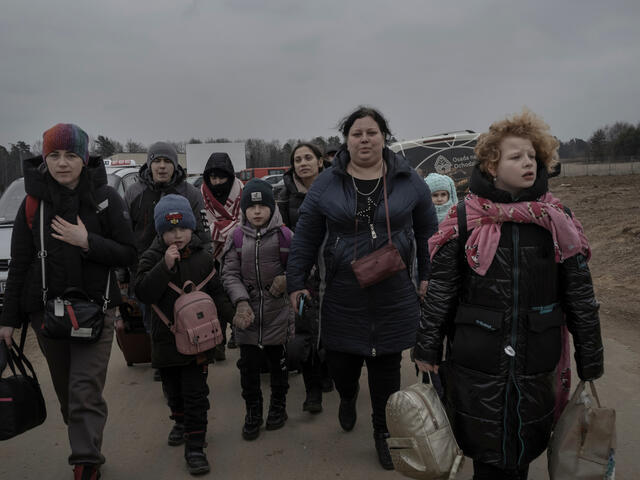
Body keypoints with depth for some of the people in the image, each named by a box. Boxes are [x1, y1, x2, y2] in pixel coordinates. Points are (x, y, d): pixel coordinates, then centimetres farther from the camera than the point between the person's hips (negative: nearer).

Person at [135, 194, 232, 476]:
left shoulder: (203, 257, -2)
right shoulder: (152, 258, -6)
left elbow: (216, 292, 8)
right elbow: (144, 293, -19)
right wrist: (165, 266, -27)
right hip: (166, 336, 1)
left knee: (195, 393, -1)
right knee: (173, 389, 20)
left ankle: (195, 446, 7)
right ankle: (181, 421, 46)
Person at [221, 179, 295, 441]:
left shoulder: (283, 234, -5)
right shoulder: (237, 237, -1)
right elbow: (230, 273, -2)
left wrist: (286, 279, -20)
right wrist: (241, 301, -15)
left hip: (278, 311, -1)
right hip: (248, 312, 1)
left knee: (279, 361, 14)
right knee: (248, 364, 6)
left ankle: (278, 405, 35)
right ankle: (253, 411, 25)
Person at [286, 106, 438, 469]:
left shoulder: (409, 181, 0)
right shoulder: (326, 184, -1)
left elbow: (427, 231, 9)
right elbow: (306, 238, 2)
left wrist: (427, 276, 10)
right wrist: (296, 284, 2)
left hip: (394, 301, 0)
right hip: (342, 300, 0)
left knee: (387, 370, 10)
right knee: (340, 366, 10)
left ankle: (384, 432, 35)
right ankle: (348, 397, 48)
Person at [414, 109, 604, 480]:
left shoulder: (557, 221, -1)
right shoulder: (464, 221, -6)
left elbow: (580, 295, 3)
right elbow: (440, 292, -2)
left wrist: (591, 363, 4)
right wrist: (427, 349, -1)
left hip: (536, 364, 2)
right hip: (476, 363, -1)